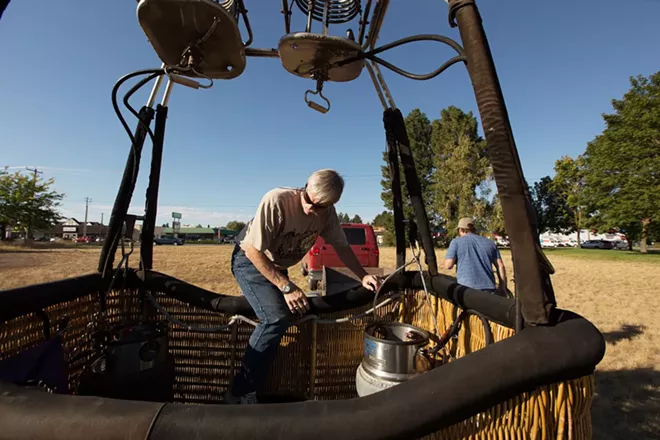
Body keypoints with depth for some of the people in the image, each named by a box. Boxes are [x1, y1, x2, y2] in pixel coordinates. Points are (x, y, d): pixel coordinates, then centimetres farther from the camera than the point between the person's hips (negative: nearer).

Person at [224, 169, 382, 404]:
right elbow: (253, 250, -30)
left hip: (278, 267, 7)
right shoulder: (276, 200, -33)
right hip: (250, 260, -6)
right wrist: (287, 287, -30)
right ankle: (240, 393, -8)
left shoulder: (327, 212, -16)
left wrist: (363, 276, -15)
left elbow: (341, 246, -3)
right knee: (276, 317, -24)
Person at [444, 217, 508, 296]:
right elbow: (500, 266, 10)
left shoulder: (456, 242, 2)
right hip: (489, 290, 4)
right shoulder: (489, 242, 15)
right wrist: (502, 288, 13)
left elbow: (448, 265, -6)